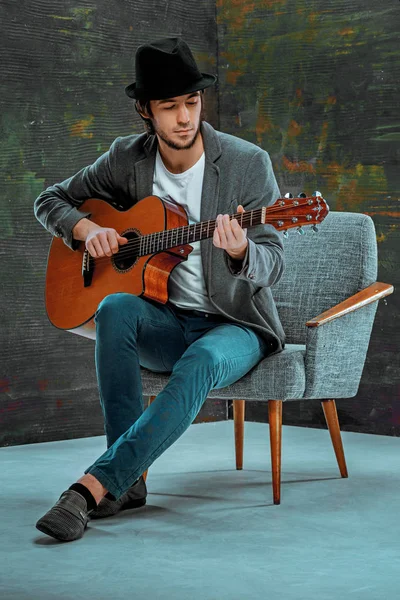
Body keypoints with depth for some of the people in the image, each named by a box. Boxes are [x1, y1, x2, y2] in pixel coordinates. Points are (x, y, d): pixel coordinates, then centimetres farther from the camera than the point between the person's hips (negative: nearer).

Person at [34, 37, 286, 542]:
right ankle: (129, 480, -28)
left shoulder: (248, 163, -9)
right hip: (165, 323, 3)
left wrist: (240, 250, -33)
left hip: (234, 324, -3)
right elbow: (50, 201, 12)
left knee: (200, 362, -38)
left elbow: (272, 265, -9)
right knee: (114, 308, -32)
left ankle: (92, 486, -37)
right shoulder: (127, 159, 1)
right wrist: (88, 230, -9)